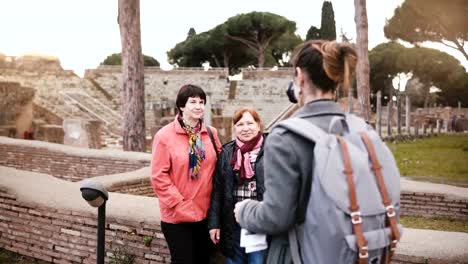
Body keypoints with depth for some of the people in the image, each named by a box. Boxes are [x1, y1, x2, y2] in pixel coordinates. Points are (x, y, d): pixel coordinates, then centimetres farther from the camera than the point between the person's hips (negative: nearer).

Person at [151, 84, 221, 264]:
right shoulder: (165, 135, -9)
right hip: (177, 215, -4)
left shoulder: (211, 133, 4)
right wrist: (179, 204, -14)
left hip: (205, 212, 5)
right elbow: (158, 176, -11)